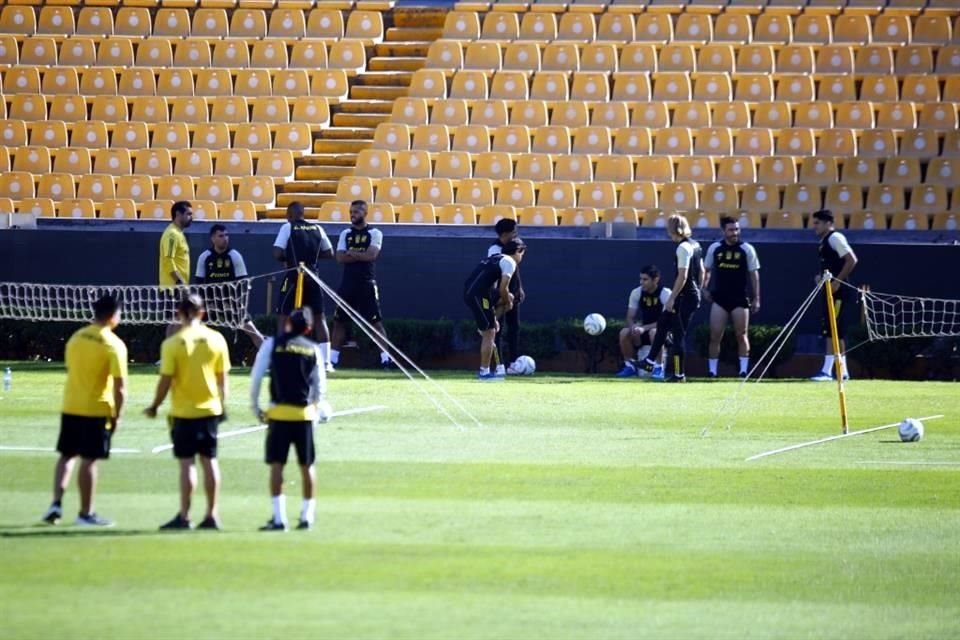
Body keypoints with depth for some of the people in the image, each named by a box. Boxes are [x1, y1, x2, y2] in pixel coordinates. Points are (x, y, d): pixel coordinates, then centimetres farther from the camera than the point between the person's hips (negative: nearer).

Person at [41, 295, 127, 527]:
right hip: (97, 410, -5)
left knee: (66, 455, 15)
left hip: (70, 407, 5)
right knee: (89, 460, 0)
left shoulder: (76, 338, 6)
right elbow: (120, 386, -16)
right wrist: (117, 415, -7)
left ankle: (56, 503, 5)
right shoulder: (114, 345, -13)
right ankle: (85, 514, 6)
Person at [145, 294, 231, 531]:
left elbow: (165, 380, -11)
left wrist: (154, 407, 2)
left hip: (184, 412, -3)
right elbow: (222, 378, 4)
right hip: (210, 409, 3)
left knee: (187, 463, 0)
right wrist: (222, 405, 16)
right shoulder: (216, 339, -1)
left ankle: (184, 516, 1)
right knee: (209, 461, 8)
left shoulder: (173, 343, -11)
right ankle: (211, 515, 10)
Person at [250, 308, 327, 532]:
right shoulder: (313, 349, 6)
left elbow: (256, 377, -3)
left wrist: (255, 406, 7)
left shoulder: (272, 344, 0)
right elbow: (320, 385, 9)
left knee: (276, 464, 0)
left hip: (279, 412, -2)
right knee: (307, 466, 11)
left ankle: (279, 518, -7)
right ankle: (307, 516, 16)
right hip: (305, 413, 2)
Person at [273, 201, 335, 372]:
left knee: (283, 316, 4)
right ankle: (326, 361, 7)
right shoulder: (317, 228, 8)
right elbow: (329, 253, 10)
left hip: (294, 277, -4)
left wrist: (286, 258, 7)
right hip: (312, 278, 4)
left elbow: (277, 253, -13)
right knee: (319, 318, 11)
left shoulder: (287, 227, -5)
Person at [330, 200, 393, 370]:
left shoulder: (374, 233, -1)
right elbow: (340, 258, -2)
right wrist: (361, 256, -11)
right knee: (339, 321, 5)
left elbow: (371, 255, -16)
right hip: (348, 283, 4)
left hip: (367, 284, -4)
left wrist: (351, 254, -7)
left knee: (376, 321, -5)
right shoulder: (345, 234, 11)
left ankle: (386, 358, -5)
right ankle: (332, 359, 10)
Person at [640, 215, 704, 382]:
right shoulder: (695, 245, 11)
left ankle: (679, 374, 3)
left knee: (678, 334, -2)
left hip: (684, 297, -10)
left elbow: (682, 276, -22)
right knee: (662, 324, 18)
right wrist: (698, 292, 24)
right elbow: (701, 271, 17)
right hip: (694, 295, 10)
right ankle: (650, 362, 25)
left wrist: (672, 298, -19)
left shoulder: (683, 248, -17)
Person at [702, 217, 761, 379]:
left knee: (742, 336, 1)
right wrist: (705, 288, -1)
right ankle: (712, 371, 3)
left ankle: (744, 370, 4)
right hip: (719, 298, 1)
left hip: (740, 298, -1)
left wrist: (756, 298, -1)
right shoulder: (714, 248, 3)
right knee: (715, 336, -2)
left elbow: (754, 274, 2)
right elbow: (707, 270, 13)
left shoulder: (747, 249, -1)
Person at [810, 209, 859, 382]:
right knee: (834, 332, 11)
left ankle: (827, 370, -13)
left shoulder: (835, 238, -11)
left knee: (833, 331, -11)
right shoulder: (824, 242, 18)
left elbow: (852, 260, -19)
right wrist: (821, 277, 8)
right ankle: (842, 371, 17)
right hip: (832, 293, 10)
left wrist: (836, 282, -21)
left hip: (840, 292, -10)